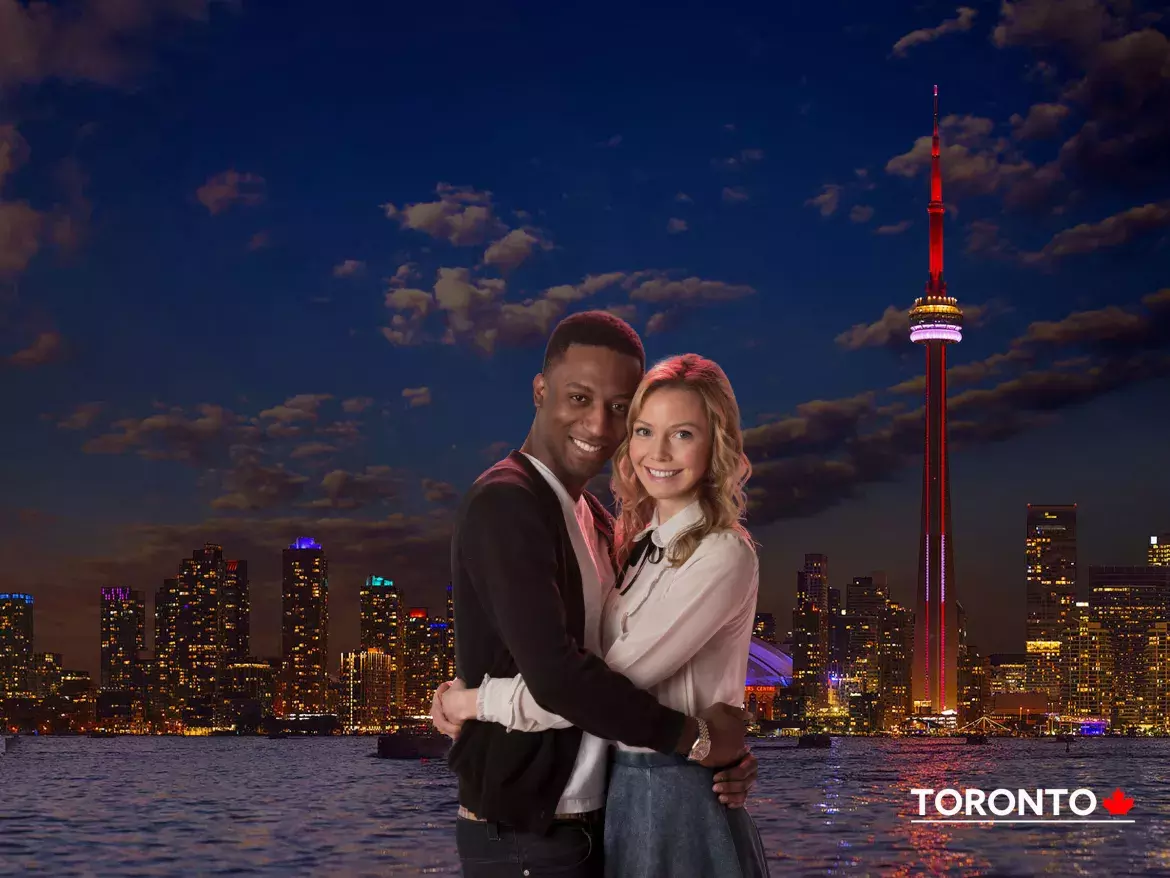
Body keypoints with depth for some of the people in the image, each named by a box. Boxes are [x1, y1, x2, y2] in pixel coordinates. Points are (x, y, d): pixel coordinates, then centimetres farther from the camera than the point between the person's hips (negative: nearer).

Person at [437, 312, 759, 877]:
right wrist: (696, 737, -16)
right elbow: (554, 674, -27)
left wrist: (726, 754, -4)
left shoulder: (598, 523, 13)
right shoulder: (505, 502, -16)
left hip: (591, 824, 9)